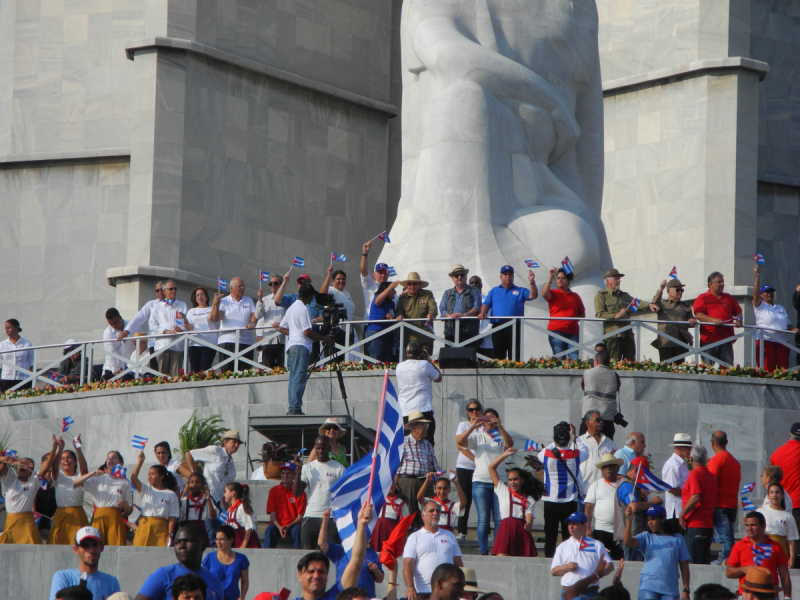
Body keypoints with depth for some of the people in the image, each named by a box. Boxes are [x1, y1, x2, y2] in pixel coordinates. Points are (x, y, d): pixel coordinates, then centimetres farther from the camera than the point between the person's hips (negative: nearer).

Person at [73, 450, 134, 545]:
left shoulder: (125, 483, 14)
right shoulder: (99, 479, 14)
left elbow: (129, 512, 15)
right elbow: (75, 483, 3)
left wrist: (125, 504, -8)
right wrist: (92, 474, -7)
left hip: (115, 519, 0)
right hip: (99, 518, 0)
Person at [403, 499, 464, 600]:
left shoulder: (449, 536, 19)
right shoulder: (414, 537, 7)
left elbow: (458, 563, 18)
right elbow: (408, 565, -3)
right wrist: (410, 587, -18)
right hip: (423, 591, -3)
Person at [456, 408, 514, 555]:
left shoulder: (501, 436, 11)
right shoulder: (477, 435, 10)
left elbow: (510, 443, -12)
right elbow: (460, 441, -6)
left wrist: (499, 427, -25)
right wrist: (473, 426, -16)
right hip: (480, 482, -1)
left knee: (500, 520, -3)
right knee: (483, 519, -3)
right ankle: (483, 551, 0)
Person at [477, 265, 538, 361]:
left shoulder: (520, 291, 16)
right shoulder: (494, 291, 20)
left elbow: (533, 295, 2)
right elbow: (486, 304, 11)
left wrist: (531, 282, -13)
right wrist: (482, 313, -10)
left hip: (515, 327, -1)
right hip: (498, 327, 1)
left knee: (515, 356, -6)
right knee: (498, 356, 0)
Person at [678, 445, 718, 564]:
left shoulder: (695, 474, -9)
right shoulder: (711, 475, 14)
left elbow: (695, 497, -20)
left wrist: (682, 514, -12)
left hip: (695, 524, -8)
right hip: (709, 525, 8)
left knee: (694, 563, -8)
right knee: (705, 562, 9)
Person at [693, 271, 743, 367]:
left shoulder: (729, 298, 22)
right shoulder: (702, 298, 6)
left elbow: (738, 312, 27)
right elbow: (698, 315, -6)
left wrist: (738, 320, 3)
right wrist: (713, 320, -20)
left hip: (726, 339, 4)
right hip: (709, 340, -4)